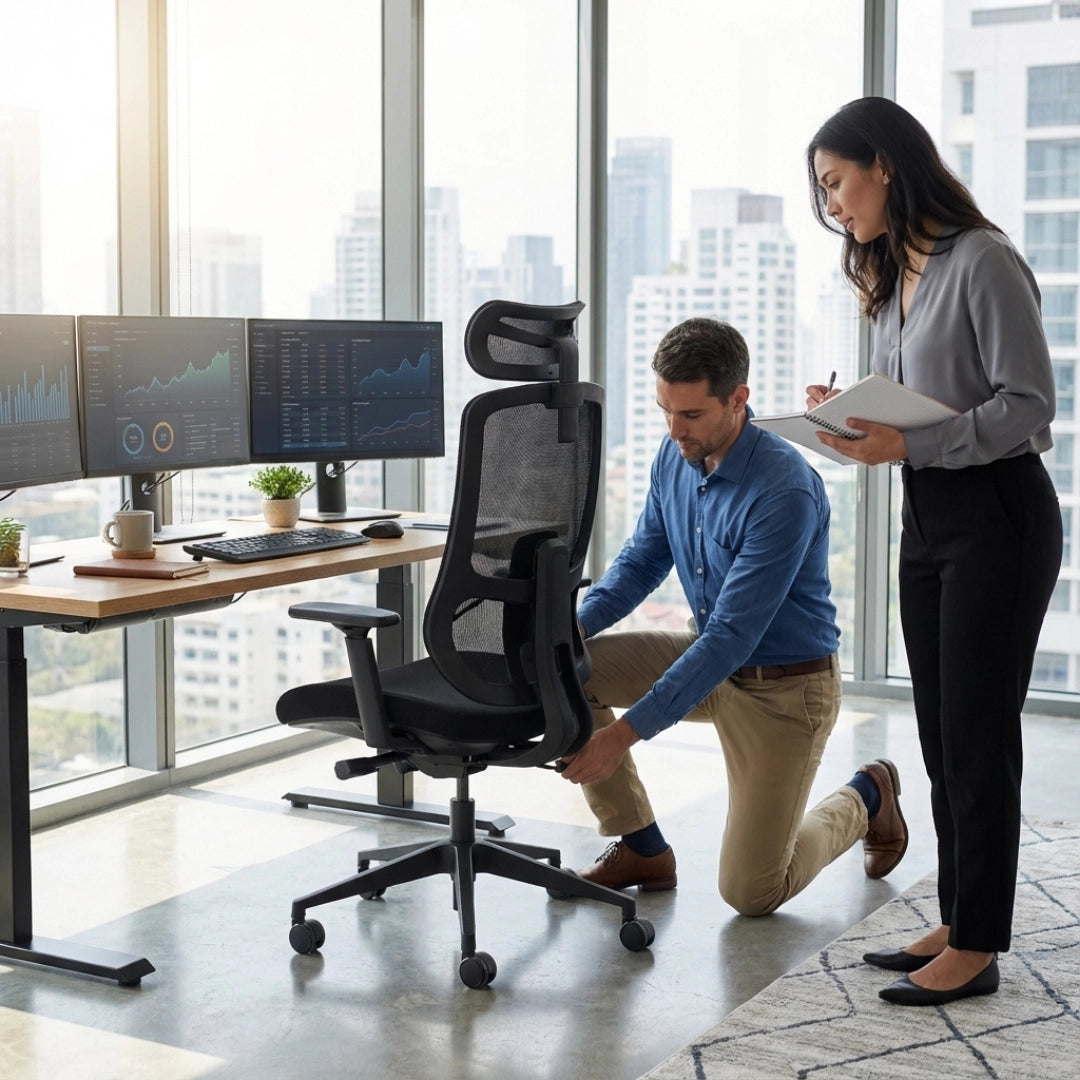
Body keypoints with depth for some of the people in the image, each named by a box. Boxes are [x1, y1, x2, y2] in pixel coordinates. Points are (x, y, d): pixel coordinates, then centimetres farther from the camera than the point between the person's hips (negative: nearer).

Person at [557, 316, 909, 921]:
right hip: (710, 655, 7)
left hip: (783, 688, -7)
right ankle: (641, 847, 2)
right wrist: (570, 627, -13)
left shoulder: (786, 491, -30)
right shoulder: (675, 458, -6)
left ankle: (865, 798, 23)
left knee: (751, 893, -7)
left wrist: (629, 731, -35)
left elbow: (733, 636, -32)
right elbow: (643, 560, 7)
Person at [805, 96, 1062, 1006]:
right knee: (941, 735, 12)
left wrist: (908, 444, -24)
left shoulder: (982, 262, -13)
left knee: (977, 737, -3)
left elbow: (1028, 406, -17)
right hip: (926, 519, 9)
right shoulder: (892, 279, 13)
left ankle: (977, 949, 8)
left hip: (997, 516, -9)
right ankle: (957, 922, 23)